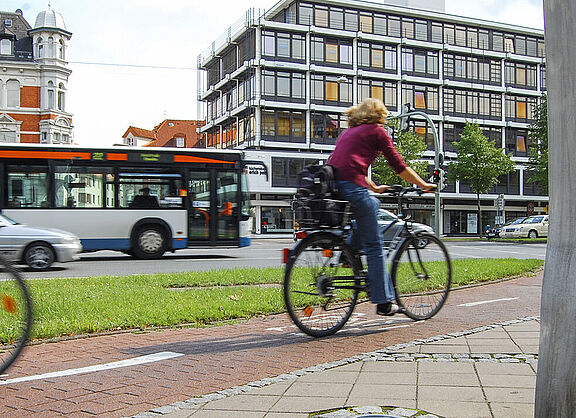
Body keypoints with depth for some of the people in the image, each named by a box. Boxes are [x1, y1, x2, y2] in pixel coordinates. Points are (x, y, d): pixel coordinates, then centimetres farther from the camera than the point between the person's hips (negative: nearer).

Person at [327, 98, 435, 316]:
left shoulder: (347, 132, 29)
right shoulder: (377, 131, 9)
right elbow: (399, 166, 9)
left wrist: (374, 188, 47)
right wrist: (424, 185, 19)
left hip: (331, 186, 7)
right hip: (352, 187, -7)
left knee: (373, 204, 33)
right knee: (374, 245, 2)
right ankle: (384, 302, 5)